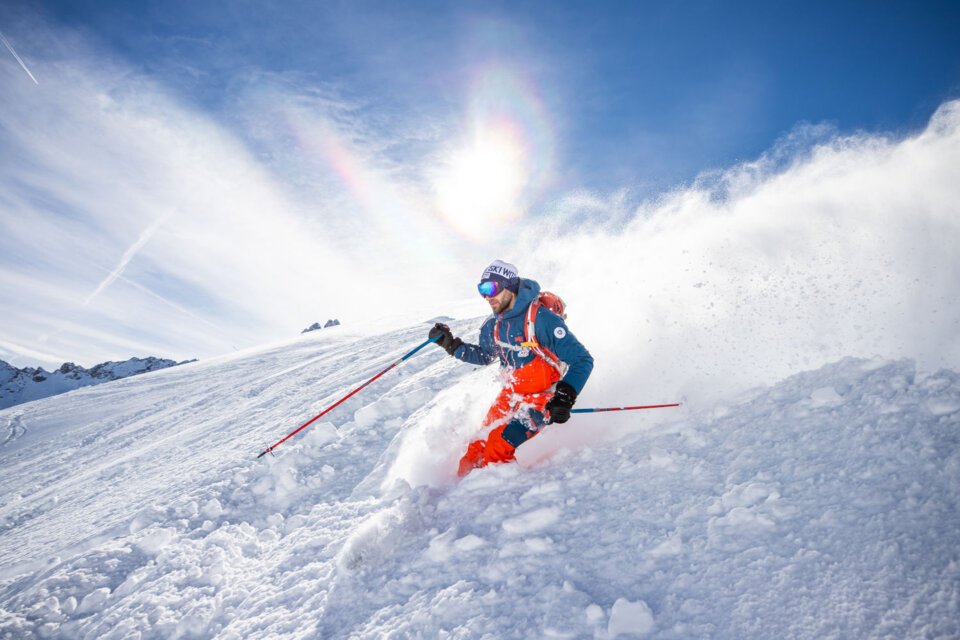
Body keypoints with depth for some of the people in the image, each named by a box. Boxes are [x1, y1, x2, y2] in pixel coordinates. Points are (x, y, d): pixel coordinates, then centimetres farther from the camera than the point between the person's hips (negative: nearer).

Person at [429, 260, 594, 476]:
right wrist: (452, 345, 6)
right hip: (510, 394, 7)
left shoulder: (541, 320, -25)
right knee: (479, 446, 5)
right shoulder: (492, 326, -2)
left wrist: (565, 397, -37)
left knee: (498, 445, -20)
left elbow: (583, 360, -24)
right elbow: (484, 356, 19)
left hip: (542, 398, -7)